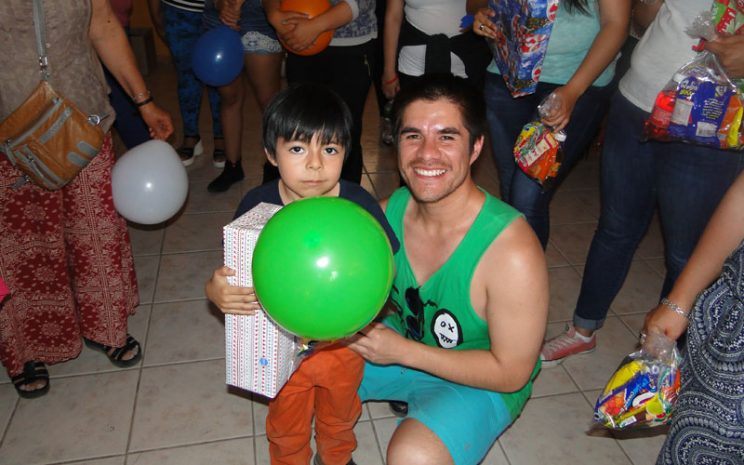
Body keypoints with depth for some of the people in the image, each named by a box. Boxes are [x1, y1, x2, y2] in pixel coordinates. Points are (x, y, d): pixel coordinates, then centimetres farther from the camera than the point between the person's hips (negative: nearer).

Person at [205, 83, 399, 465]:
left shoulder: (359, 204, -21)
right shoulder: (257, 205, -19)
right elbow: (232, 272, -9)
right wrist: (216, 291, -31)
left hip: (342, 343, 1)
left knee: (339, 415, 31)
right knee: (286, 425, 27)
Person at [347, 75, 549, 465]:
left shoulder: (512, 253, -32)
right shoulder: (391, 210, -14)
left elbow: (511, 373, -22)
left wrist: (402, 350, -25)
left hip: (480, 382, -5)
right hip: (398, 346, 6)